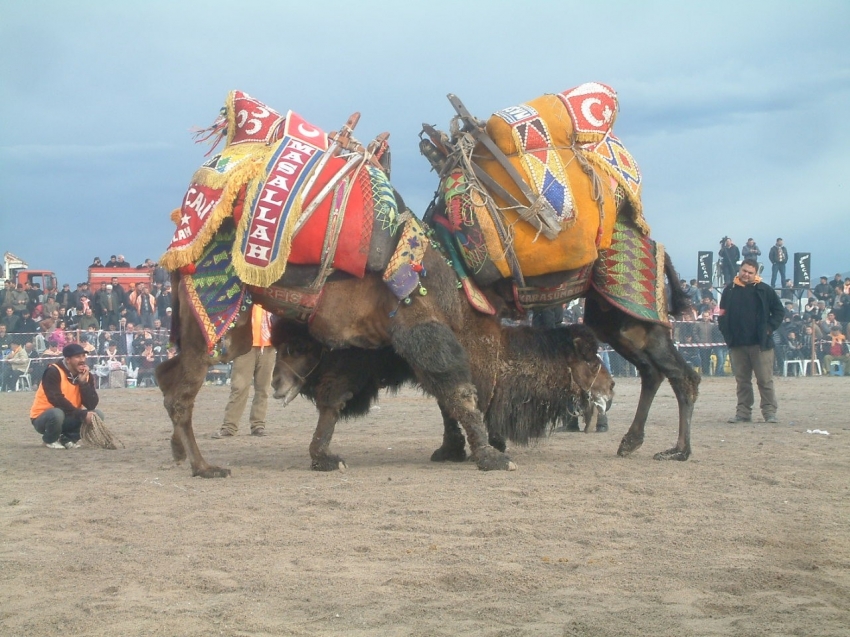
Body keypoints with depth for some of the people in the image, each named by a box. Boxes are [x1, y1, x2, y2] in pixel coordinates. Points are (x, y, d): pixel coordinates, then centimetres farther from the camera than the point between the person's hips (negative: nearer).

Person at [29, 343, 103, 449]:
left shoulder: (87, 376, -2)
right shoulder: (54, 372, -20)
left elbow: (91, 405, -12)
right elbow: (57, 401, -30)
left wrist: (83, 382, -21)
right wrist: (82, 414, -34)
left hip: (68, 417, 6)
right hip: (42, 418, -6)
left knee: (97, 414, -12)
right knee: (56, 413, -39)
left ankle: (69, 438, 4)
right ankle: (50, 440, -6)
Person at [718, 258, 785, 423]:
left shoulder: (764, 290, 0)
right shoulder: (730, 290, 8)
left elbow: (779, 311, 5)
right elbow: (723, 314, 14)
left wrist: (769, 328, -5)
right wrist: (727, 334, 3)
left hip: (760, 344, -3)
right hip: (737, 344, 3)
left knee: (765, 379, -3)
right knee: (742, 380, 8)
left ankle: (770, 412, 0)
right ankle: (743, 412, 13)